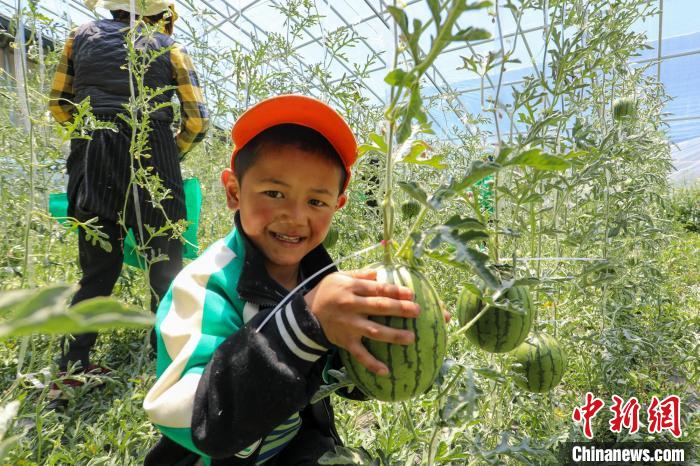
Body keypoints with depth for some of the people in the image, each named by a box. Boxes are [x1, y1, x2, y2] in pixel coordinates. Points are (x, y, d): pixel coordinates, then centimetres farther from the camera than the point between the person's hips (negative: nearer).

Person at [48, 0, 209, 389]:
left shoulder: (82, 36, 17)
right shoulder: (170, 49, 7)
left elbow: (59, 105, 16)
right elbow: (197, 120, 0)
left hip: (91, 160, 4)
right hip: (150, 157, -3)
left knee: (98, 265, 10)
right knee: (165, 261, 5)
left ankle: (73, 364, 11)